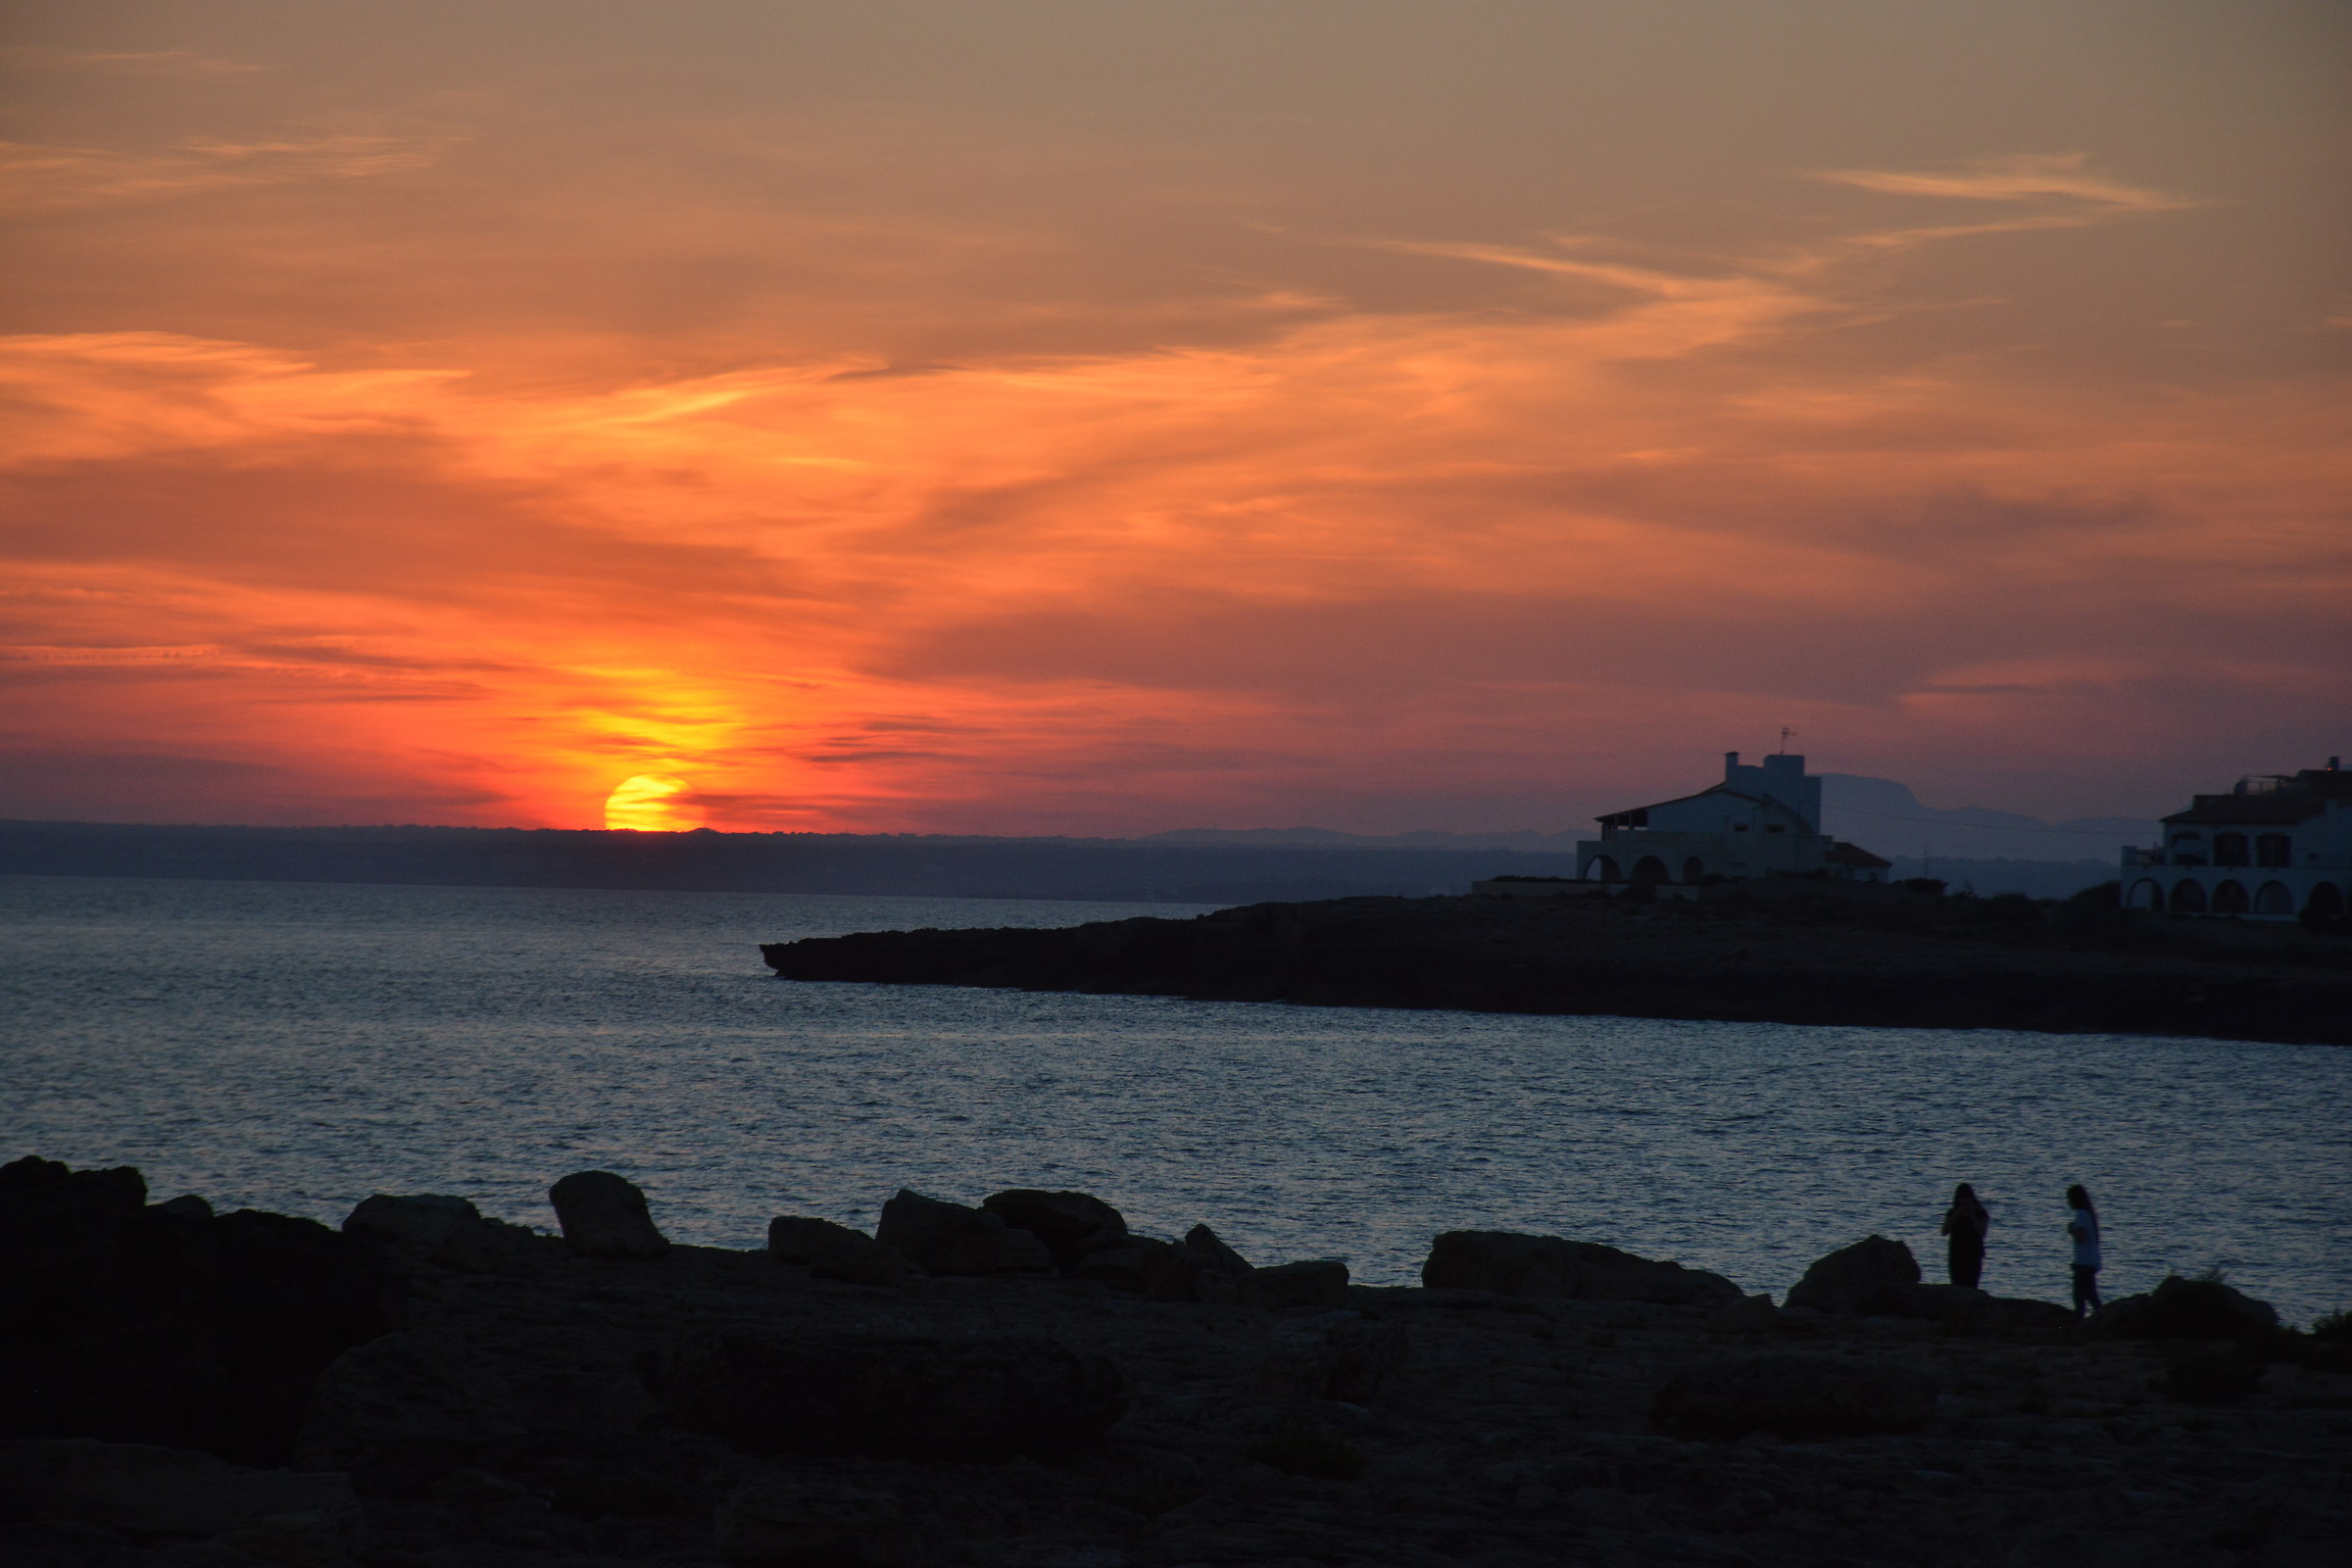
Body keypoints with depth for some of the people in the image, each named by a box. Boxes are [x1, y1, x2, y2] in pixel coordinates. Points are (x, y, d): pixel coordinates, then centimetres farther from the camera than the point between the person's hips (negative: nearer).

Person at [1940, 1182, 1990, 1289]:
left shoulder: (1980, 1213, 3)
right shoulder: (1952, 1213, 10)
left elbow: (1982, 1233, -8)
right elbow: (1944, 1232, 1)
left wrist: (1972, 1216, -13)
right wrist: (1955, 1216, -8)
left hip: (1973, 1253, -3)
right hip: (1956, 1254, 3)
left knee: (1970, 1286, -12)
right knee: (1957, 1286, -3)